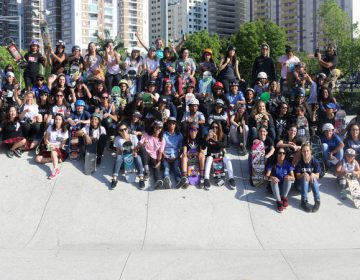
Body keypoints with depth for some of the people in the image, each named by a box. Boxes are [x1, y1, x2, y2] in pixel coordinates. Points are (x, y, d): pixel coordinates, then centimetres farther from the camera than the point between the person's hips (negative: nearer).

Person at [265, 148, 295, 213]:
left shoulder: (288, 164, -9)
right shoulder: (272, 164, -11)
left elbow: (293, 178, -13)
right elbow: (266, 176, -20)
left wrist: (290, 177, -39)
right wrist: (271, 178, -45)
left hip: (285, 186, 0)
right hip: (276, 186, 0)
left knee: (289, 179, -29)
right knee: (273, 180, -32)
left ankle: (284, 198, -15)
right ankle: (279, 201, -30)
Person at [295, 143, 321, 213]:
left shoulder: (315, 161, -11)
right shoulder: (299, 162, -13)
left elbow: (317, 176, -9)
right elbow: (297, 176, -11)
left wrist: (313, 175, -31)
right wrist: (304, 174, -32)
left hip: (312, 181, 1)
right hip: (301, 182, -1)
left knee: (314, 178, -31)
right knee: (305, 178, -32)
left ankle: (317, 201, -34)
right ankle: (304, 201, -37)